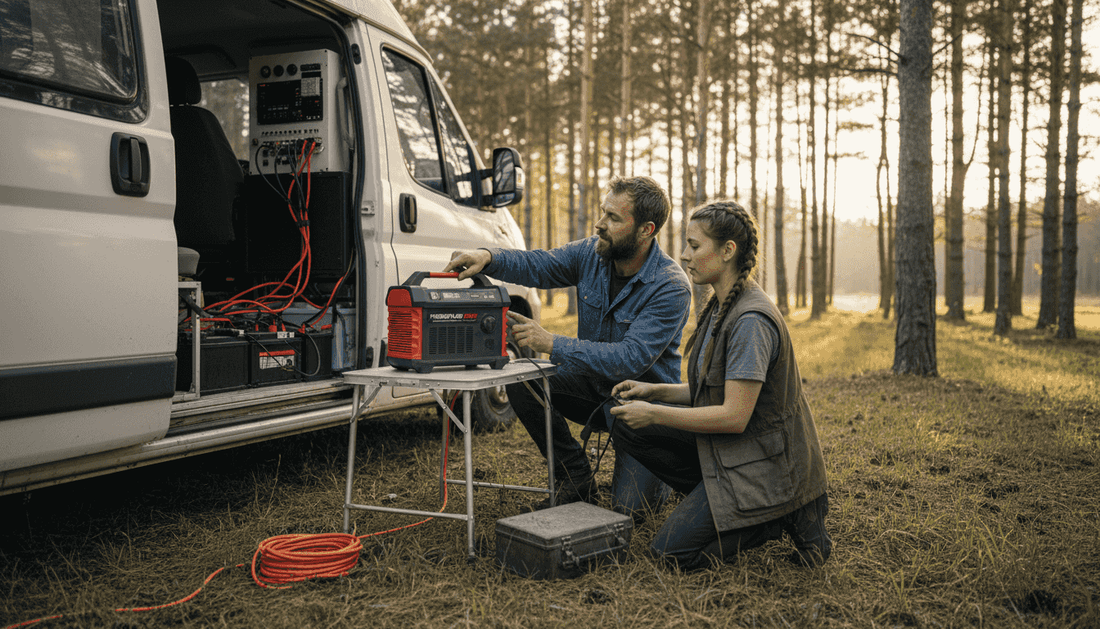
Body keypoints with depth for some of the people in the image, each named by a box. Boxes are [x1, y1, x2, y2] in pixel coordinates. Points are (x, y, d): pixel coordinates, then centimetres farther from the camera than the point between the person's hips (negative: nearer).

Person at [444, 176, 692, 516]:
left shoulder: (671, 286, -25)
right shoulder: (592, 253, -6)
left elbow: (631, 359, -33)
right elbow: (535, 265, -8)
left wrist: (552, 343, -37)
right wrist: (487, 258, -30)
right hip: (595, 386, 6)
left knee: (628, 509, -17)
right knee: (522, 381, -18)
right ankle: (576, 480, 2)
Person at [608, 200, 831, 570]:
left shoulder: (751, 321, -24)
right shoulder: (721, 308, 7)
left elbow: (734, 417, -26)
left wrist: (654, 414, -18)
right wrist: (654, 391, 1)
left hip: (762, 458, -9)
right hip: (722, 444, 9)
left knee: (673, 551, -12)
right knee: (627, 425, -1)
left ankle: (784, 514, 0)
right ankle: (722, 502, 5)